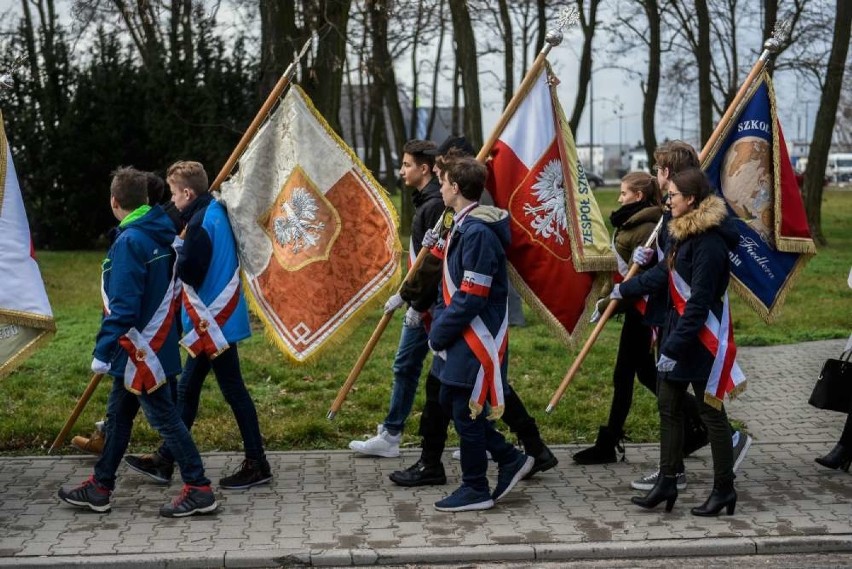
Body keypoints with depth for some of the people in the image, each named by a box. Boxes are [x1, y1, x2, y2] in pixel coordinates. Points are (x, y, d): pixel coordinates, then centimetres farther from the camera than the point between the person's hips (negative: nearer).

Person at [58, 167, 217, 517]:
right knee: (118, 414, 17)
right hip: (157, 342, 9)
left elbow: (122, 306, -23)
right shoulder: (162, 233, 7)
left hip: (139, 350, -9)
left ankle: (199, 490, 2)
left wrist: (102, 352, -19)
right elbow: (166, 288, 16)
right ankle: (99, 488, 27)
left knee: (163, 417, -3)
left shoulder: (129, 242, -20)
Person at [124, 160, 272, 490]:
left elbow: (189, 272, -23)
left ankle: (257, 465, 6)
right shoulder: (216, 212, 11)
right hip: (213, 318, 10)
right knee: (187, 388, 15)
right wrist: (182, 254, 7)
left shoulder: (200, 223, -18)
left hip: (214, 320, -10)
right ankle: (164, 461, 24)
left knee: (233, 390, -3)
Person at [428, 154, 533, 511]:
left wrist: (439, 333, -14)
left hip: (476, 340, -10)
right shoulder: (463, 227, 12)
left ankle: (475, 491, 14)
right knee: (450, 403, 16)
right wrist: (438, 325, 11)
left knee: (466, 412, 0)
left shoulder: (479, 233, -20)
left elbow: (472, 297, -22)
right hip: (459, 339, 10)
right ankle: (511, 459, 25)